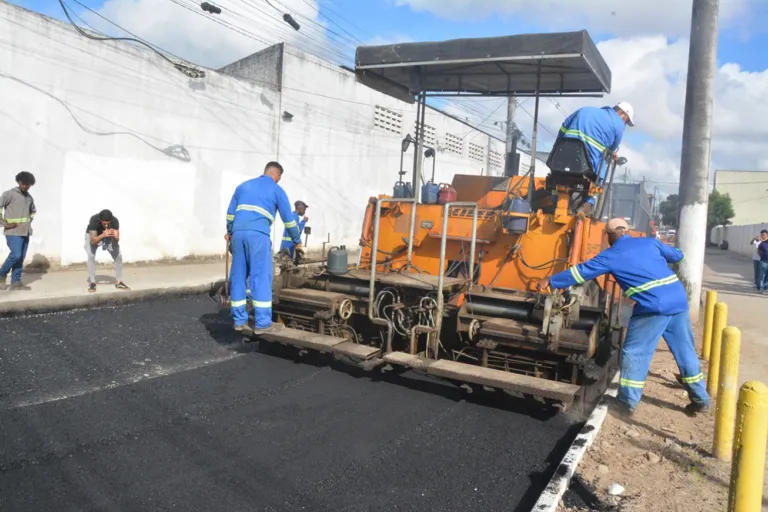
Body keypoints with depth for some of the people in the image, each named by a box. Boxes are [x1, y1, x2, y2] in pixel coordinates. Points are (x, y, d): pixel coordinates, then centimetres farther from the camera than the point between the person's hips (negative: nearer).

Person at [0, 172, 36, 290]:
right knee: (15, 255, -15)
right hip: (13, 231, -6)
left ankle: (16, 282, 10)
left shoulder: (29, 197, 14)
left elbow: (33, 211, 32)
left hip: (25, 232, 6)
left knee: (21, 258, 5)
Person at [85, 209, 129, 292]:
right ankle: (92, 282, -14)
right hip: (93, 236, -2)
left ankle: (118, 282, 3)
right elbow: (93, 241, -41)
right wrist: (103, 235, -58)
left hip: (108, 238, 2)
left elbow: (117, 240, -33)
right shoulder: (94, 220, -38)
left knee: (118, 256, -9)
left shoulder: (115, 221, -33)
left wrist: (113, 236, -55)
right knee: (91, 256, -24)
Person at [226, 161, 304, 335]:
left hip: (238, 233, 5)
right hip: (258, 235, -5)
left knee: (238, 277, 9)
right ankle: (263, 323, -2)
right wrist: (297, 242, 22)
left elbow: (230, 212, 23)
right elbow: (288, 219, 12)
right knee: (261, 277, -3)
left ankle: (239, 320, 13)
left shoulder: (243, 186, 24)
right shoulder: (276, 190, 11)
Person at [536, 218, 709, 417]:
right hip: (679, 299, 6)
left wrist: (550, 281, 13)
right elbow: (677, 256, 29)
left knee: (634, 352, 4)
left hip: (653, 306, -6)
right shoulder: (650, 242, 15)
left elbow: (581, 271, 5)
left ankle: (627, 402, 9)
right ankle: (700, 399, 26)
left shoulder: (611, 255, 2)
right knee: (684, 350, 17)